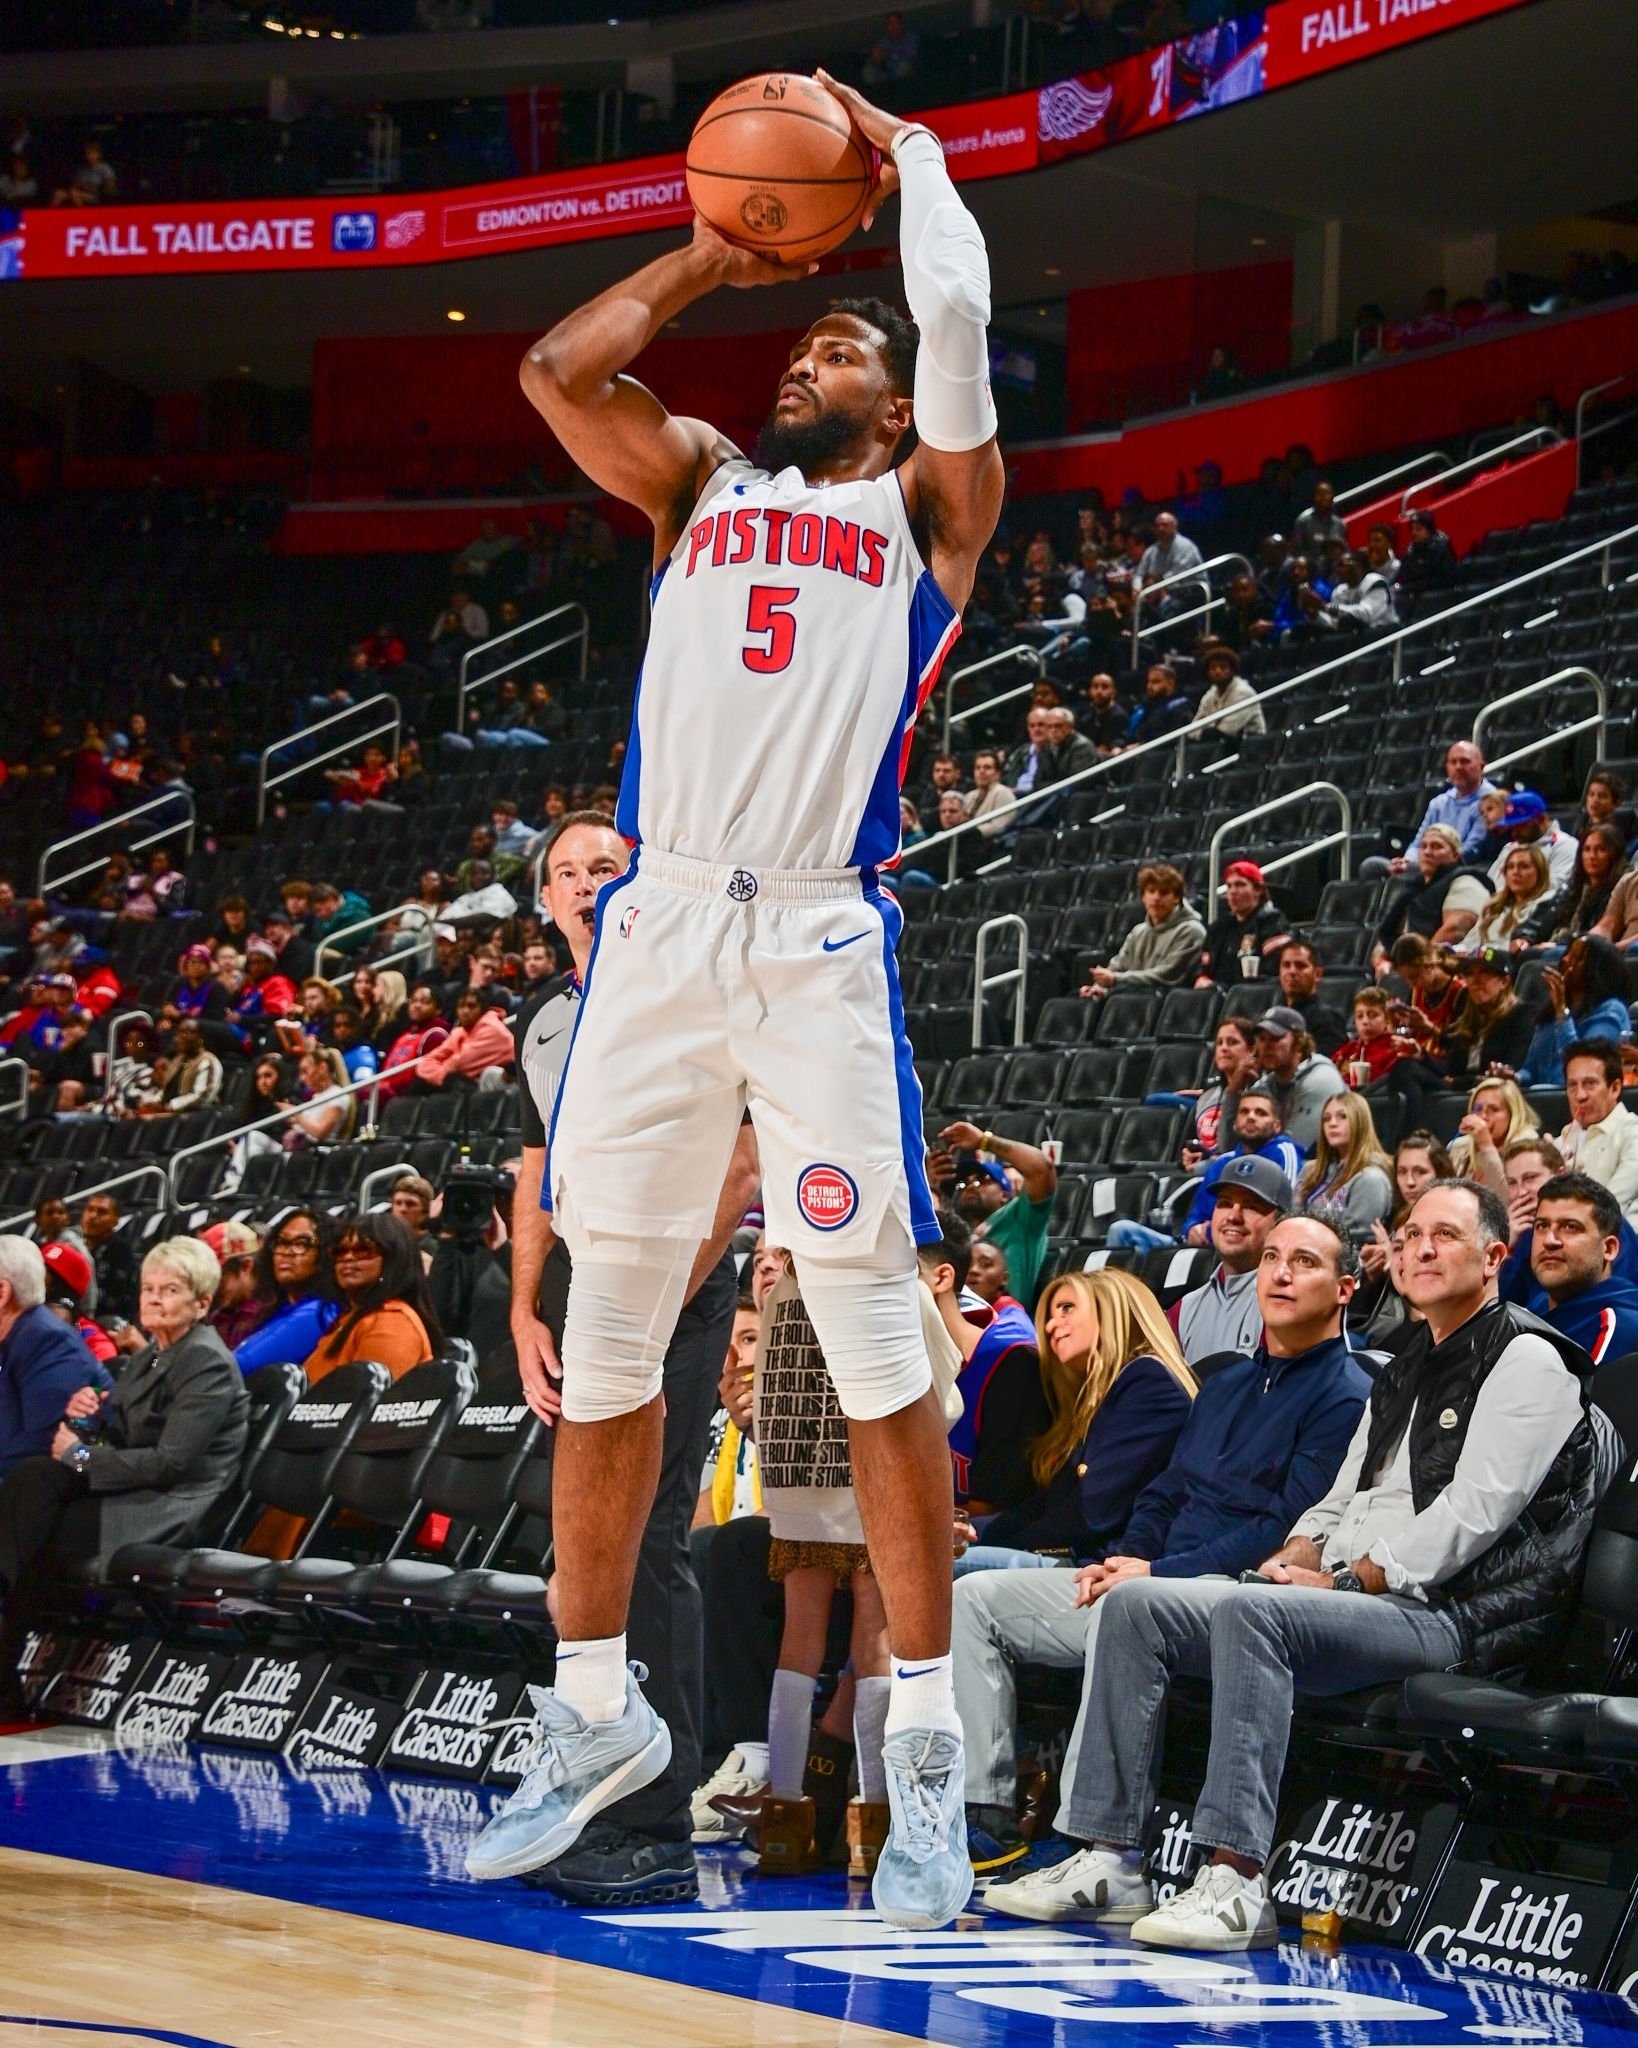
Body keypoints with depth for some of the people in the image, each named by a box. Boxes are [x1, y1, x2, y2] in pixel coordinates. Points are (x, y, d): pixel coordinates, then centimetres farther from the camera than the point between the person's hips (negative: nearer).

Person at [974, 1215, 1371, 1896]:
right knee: (974, 1598, 2)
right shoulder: (1226, 1384, 24)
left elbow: (1294, 1530, -14)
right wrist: (1121, 1560, 3)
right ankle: (984, 1810, -6)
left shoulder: (1346, 1397, -4)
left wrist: (1157, 1573, -17)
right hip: (1146, 1581, 9)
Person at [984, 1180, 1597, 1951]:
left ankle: (1236, 1882, -41)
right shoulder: (1402, 1374, 27)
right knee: (1135, 1605, -4)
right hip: (1350, 1598, 9)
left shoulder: (1526, 1360, -2)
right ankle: (1111, 1862, -13)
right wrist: (1288, 1563, 3)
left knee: (1250, 1614, -35)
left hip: (1449, 1614, -9)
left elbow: (1473, 1513, -13)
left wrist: (1345, 1581, -14)